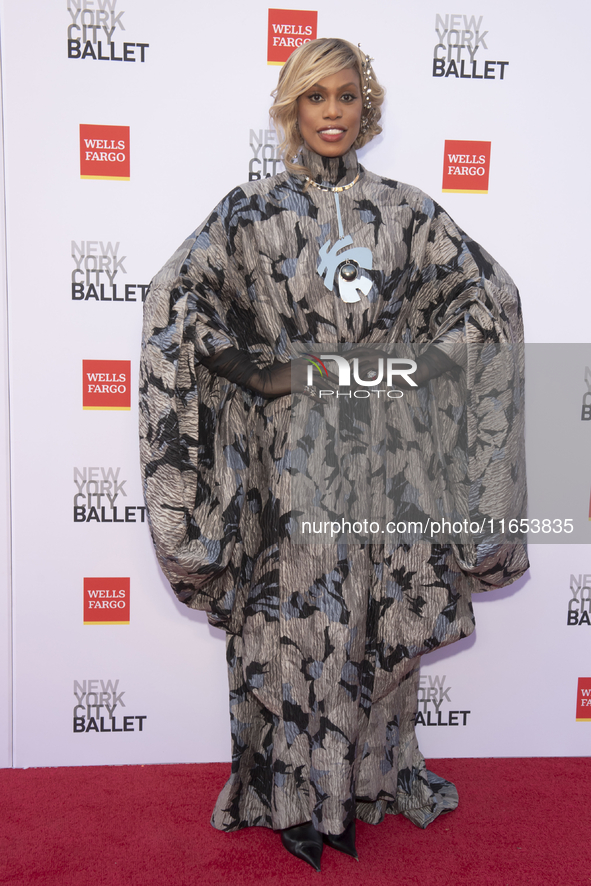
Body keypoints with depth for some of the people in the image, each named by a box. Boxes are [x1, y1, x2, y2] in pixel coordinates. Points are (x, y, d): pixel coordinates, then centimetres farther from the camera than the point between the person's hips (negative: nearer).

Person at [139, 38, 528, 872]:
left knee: (380, 618, 10)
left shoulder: (405, 210, 8)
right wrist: (264, 369, -11)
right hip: (289, 448, -2)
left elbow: (490, 294, 9)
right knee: (292, 618, 5)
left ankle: (366, 778, 33)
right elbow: (173, 299, -5)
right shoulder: (254, 208, 2)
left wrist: (421, 368, -4)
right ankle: (292, 793, 28)